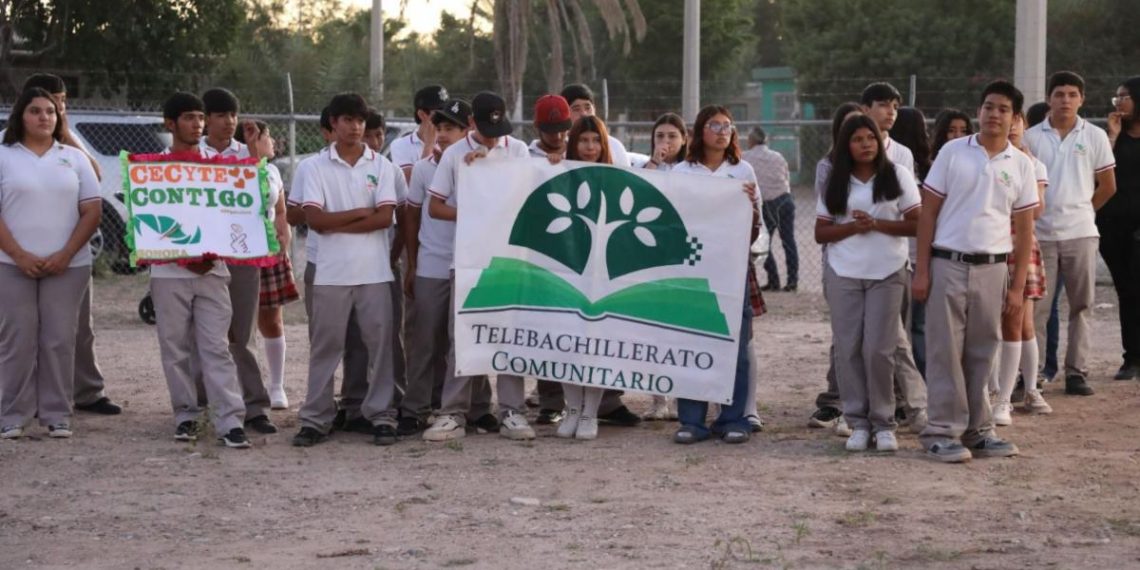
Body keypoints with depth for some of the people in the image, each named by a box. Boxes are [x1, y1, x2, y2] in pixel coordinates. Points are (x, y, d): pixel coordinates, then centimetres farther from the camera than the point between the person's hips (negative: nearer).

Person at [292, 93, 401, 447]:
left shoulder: (381, 165, 4)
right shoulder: (318, 167, 3)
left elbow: (386, 217, -6)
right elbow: (314, 219, -7)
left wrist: (336, 224, -8)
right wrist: (360, 212, -9)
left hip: (374, 272, 0)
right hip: (331, 272, 0)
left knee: (379, 344, 2)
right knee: (325, 346, 4)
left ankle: (381, 416, 10)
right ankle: (316, 419, 9)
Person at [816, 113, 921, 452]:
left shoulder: (898, 176, 3)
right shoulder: (835, 183, 9)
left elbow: (918, 224, -2)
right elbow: (820, 233, 6)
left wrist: (877, 224, -14)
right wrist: (852, 227, -12)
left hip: (887, 274, -2)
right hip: (843, 274, 2)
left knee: (878, 349, -5)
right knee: (848, 348, 0)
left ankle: (883, 423, 4)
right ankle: (858, 422, 8)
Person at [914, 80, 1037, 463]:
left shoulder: (1021, 165, 5)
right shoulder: (952, 152, 0)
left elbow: (1024, 229, 7)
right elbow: (928, 212, 1)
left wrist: (1018, 286, 3)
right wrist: (921, 270, -4)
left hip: (993, 269, 2)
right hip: (948, 264, -2)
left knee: (982, 352, 9)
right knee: (945, 350, 0)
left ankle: (976, 430, 18)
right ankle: (943, 431, 6)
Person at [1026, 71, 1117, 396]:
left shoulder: (1095, 137, 3)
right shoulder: (1031, 137, 1)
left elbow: (1108, 186, 8)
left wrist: (1081, 210, 9)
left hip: (1080, 233, 1)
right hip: (1040, 234, -1)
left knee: (1081, 306, 5)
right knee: (1035, 307, 1)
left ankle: (1077, 372, 12)